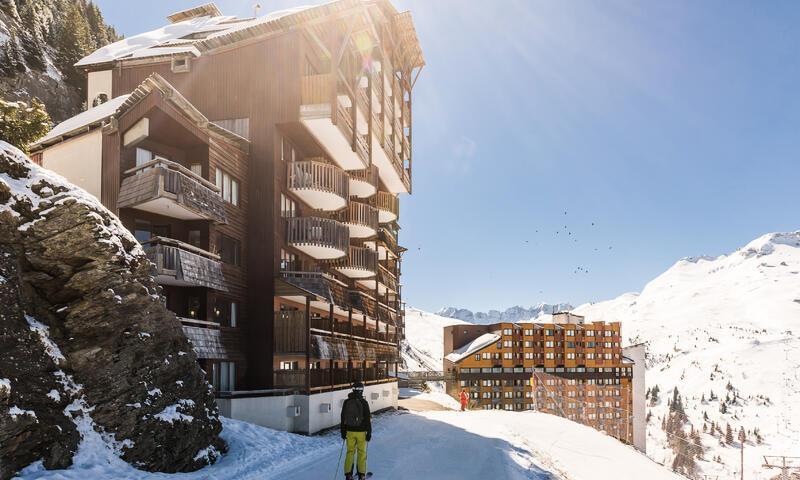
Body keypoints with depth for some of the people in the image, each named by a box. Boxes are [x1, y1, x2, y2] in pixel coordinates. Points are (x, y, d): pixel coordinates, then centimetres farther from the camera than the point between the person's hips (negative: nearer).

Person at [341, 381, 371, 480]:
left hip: (350, 431, 3)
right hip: (361, 431, -3)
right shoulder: (363, 402, -11)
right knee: (362, 452, 7)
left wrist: (343, 432, 14)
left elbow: (343, 418, 6)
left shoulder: (347, 402, 0)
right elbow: (368, 419, -9)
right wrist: (369, 433, -2)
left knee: (350, 452, 10)